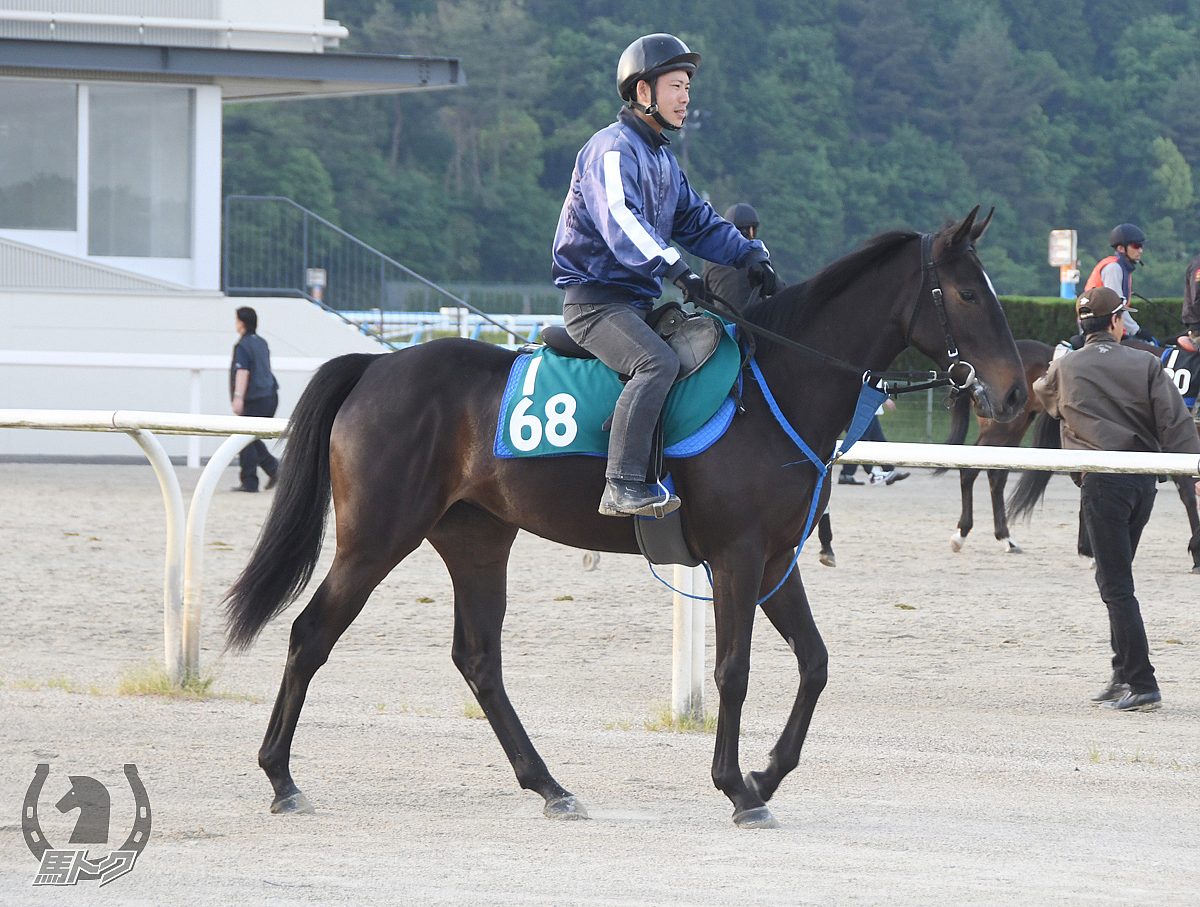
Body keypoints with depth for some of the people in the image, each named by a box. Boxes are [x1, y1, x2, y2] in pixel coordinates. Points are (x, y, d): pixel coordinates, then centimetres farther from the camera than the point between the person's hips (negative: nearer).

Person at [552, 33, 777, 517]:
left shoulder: (663, 160, 20)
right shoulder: (612, 150, -11)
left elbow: (698, 221, 17)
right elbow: (619, 221, -27)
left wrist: (749, 254, -1)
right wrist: (673, 266, -40)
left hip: (636, 304, 10)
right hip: (594, 300, -10)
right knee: (658, 363, -31)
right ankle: (623, 486, -37)